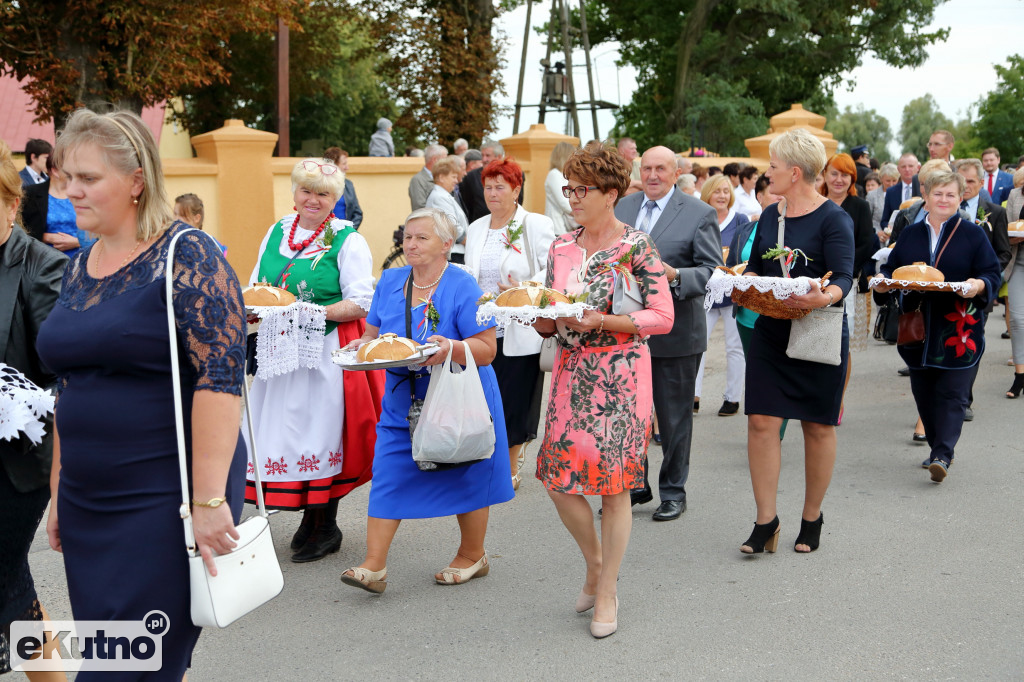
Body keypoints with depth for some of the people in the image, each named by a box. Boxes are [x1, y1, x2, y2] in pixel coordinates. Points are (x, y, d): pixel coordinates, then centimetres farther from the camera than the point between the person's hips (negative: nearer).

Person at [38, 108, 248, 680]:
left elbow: (220, 378, -19)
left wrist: (209, 500, -23)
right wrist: (60, 492, 18)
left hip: (165, 502, -7)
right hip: (88, 505, 8)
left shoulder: (187, 257, -11)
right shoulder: (79, 268, 12)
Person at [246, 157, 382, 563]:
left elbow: (360, 302, -8)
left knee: (322, 431, -2)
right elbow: (255, 286, 19)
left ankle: (324, 528, 13)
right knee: (280, 429, 6)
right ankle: (310, 518, 22)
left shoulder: (348, 241, -4)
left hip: (327, 352, -5)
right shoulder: (277, 232, 12)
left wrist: (317, 313, -21)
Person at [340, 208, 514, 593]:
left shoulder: (462, 287, -11)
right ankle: (374, 566, 1)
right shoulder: (390, 282, 6)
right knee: (388, 477, -2)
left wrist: (450, 348, -32)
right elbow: (373, 334, 12)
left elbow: (486, 349, -14)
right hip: (402, 401, 5)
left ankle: (472, 556, 28)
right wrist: (362, 345, -10)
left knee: (466, 475, 8)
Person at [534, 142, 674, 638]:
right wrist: (540, 316, -9)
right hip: (571, 371, 5)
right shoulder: (561, 247, 10)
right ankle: (595, 562, 27)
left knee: (613, 484, -1)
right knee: (557, 478, 0)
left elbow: (662, 317, -10)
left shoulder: (636, 246, -6)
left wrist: (600, 320, -19)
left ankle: (606, 593, 15)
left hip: (621, 374, -5)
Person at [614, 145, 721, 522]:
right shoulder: (623, 207, 10)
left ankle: (673, 492, 22)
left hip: (675, 333, -5)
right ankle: (634, 486, 28)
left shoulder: (700, 213, -6)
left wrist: (675, 276, -25)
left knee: (674, 417, 7)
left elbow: (713, 270, -10)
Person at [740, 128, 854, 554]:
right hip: (771, 331, 5)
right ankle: (765, 522, 5)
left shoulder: (833, 219, -9)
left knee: (818, 427, 7)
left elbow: (844, 278, -16)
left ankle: (812, 518, 23)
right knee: (761, 422, -4)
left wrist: (825, 297, -37)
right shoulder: (770, 216, 10)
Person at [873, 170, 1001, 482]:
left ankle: (942, 455, -9)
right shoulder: (910, 234, 11)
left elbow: (993, 274, -1)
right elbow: (892, 268, 15)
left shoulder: (973, 235, 1)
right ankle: (938, 449, 23)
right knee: (923, 391, 9)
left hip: (958, 328, -4)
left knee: (952, 393, -7)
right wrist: (883, 282, -7)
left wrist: (979, 285, -22)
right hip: (918, 326, 4)